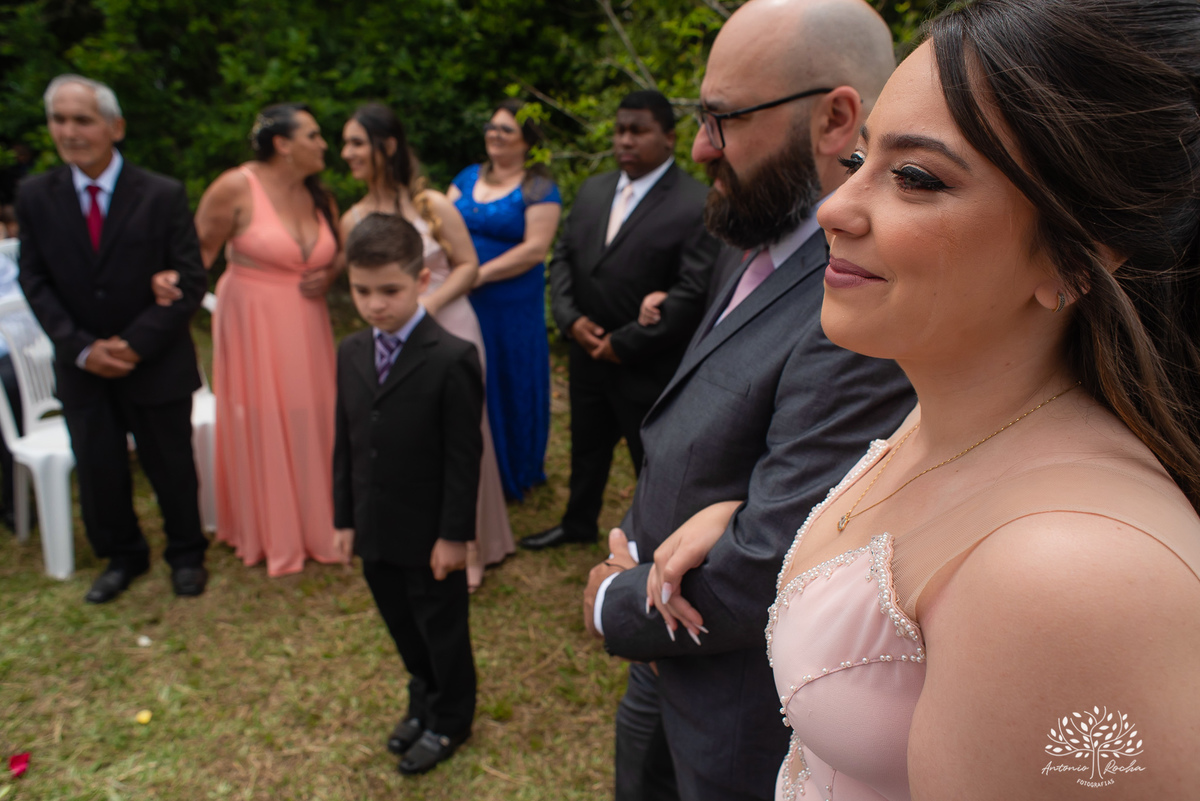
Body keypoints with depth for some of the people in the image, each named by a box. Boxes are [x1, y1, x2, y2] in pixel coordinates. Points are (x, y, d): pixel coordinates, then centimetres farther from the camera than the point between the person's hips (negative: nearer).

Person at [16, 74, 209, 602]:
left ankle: (186, 555, 33)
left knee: (171, 468, 10)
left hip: (157, 365, -2)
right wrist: (81, 348, -11)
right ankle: (122, 557, 35)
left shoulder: (163, 195, -11)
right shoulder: (35, 196, -2)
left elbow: (190, 283, -11)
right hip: (81, 368, 3)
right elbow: (35, 282, 1)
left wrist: (136, 344, -17)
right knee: (98, 473, 11)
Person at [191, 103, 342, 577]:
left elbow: (337, 252, 19)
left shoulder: (319, 197, 6)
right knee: (261, 424, 3)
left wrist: (328, 277, -2)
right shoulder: (235, 188, -11)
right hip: (252, 323, -5)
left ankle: (314, 524, 26)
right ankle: (270, 534, 20)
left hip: (305, 327, 5)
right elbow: (199, 250, -8)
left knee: (309, 421, 8)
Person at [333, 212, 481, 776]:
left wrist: (454, 534, -15)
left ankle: (450, 721, 37)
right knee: (402, 627, 22)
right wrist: (345, 518, 8)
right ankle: (424, 701, 47)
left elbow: (463, 455, -17)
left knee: (441, 628, 14)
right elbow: (345, 444, 6)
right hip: (374, 531, 6)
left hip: (429, 535, -6)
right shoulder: (351, 354, 1)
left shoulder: (452, 359, -20)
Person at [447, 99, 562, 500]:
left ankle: (513, 474, 27)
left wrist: (478, 274, -20)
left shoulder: (539, 188, -6)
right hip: (459, 300, 5)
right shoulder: (468, 177, 12)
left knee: (509, 385, 8)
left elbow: (535, 248, -16)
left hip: (510, 306, -5)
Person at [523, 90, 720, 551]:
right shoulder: (593, 190, 7)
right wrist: (570, 318, -6)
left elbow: (692, 292, -21)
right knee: (586, 447, 24)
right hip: (588, 354, 7)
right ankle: (578, 525, 47)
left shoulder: (697, 205, -16)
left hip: (649, 368, -6)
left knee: (653, 462, 11)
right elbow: (563, 256, 11)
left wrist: (624, 343, -18)